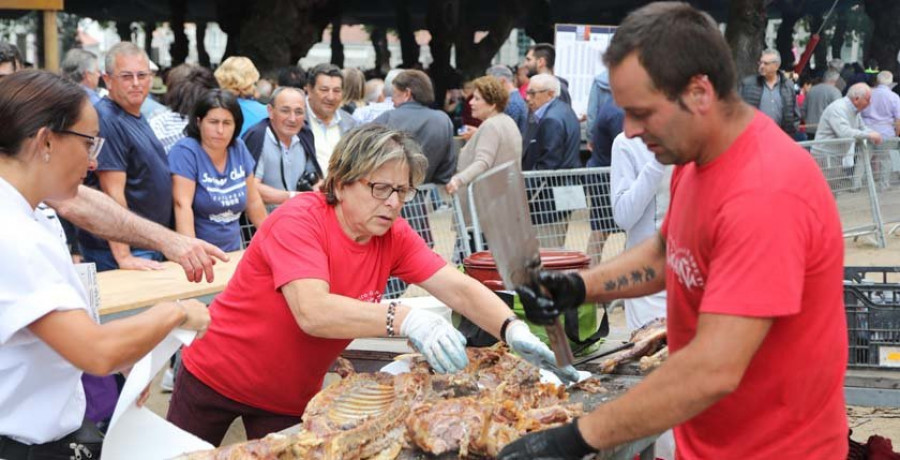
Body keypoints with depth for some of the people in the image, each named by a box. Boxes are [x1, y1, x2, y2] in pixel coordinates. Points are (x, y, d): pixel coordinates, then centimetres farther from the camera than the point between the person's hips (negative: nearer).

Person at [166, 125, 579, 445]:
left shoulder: (393, 236, -10)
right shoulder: (300, 220, -26)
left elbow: (459, 288, -16)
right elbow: (313, 313, -40)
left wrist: (513, 330, -35)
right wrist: (404, 319, -52)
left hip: (290, 397, 4)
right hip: (216, 379, -4)